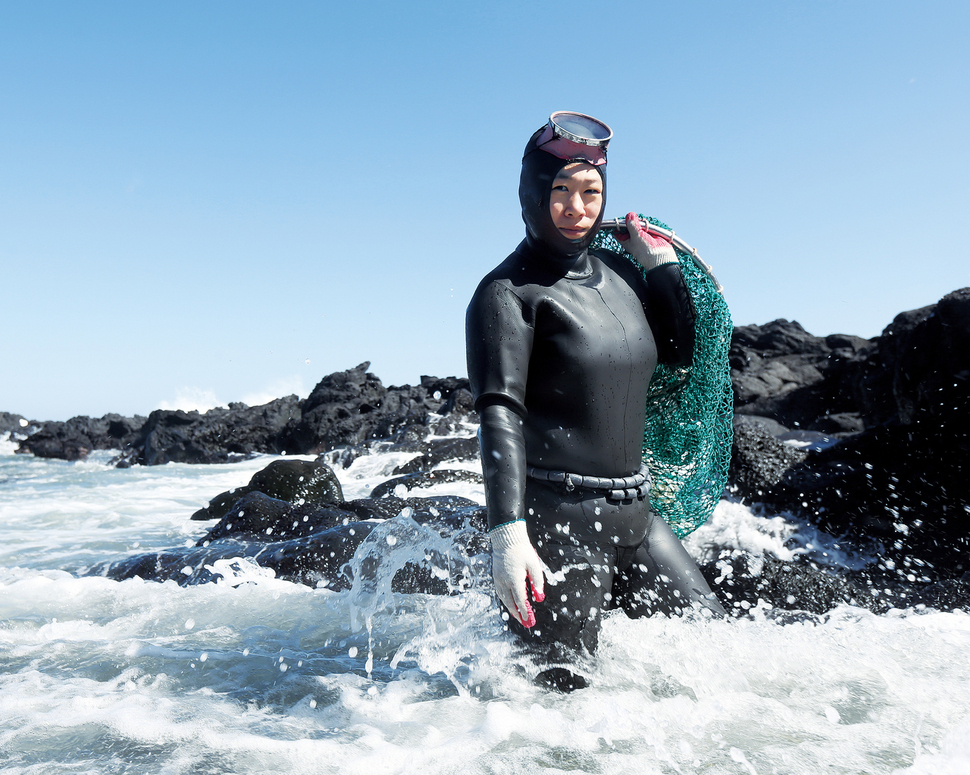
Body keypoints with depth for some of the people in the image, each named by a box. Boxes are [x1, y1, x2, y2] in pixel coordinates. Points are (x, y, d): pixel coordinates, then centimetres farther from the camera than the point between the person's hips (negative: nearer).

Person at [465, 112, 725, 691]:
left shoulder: (620, 272, 12)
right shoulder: (508, 291, -10)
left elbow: (682, 354, 21)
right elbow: (500, 413, -20)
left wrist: (661, 262, 13)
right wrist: (507, 532, -30)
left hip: (632, 512, 7)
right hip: (556, 516, -7)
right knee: (558, 688, -5)